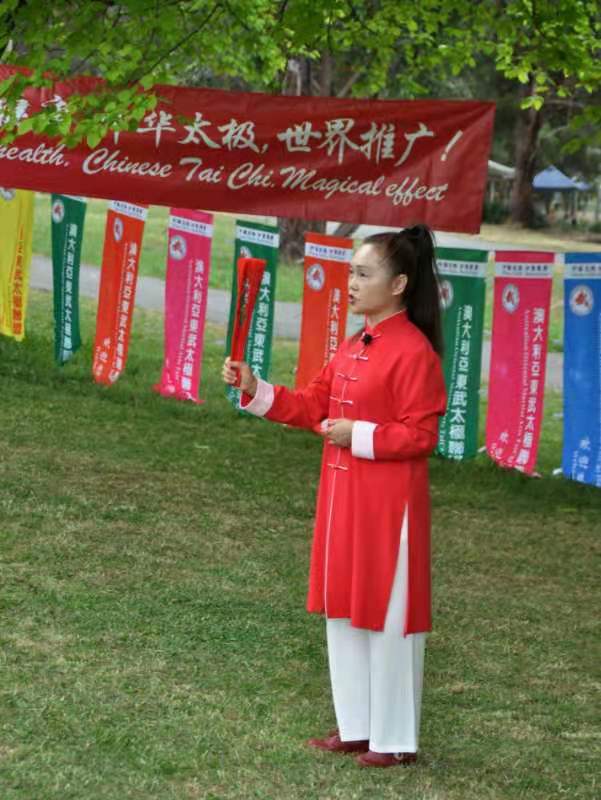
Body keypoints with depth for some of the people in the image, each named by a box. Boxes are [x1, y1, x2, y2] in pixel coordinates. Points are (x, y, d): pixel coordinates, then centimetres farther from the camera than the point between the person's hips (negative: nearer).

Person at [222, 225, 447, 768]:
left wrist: (359, 434, -22)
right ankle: (356, 726, 27)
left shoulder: (414, 353, -16)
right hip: (342, 498, 9)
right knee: (343, 612, 15)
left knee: (387, 620, 0)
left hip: (388, 506, -9)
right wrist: (254, 389, 3)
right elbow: (313, 406, 13)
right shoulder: (353, 349, 11)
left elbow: (420, 435, -17)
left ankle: (395, 739, 12)